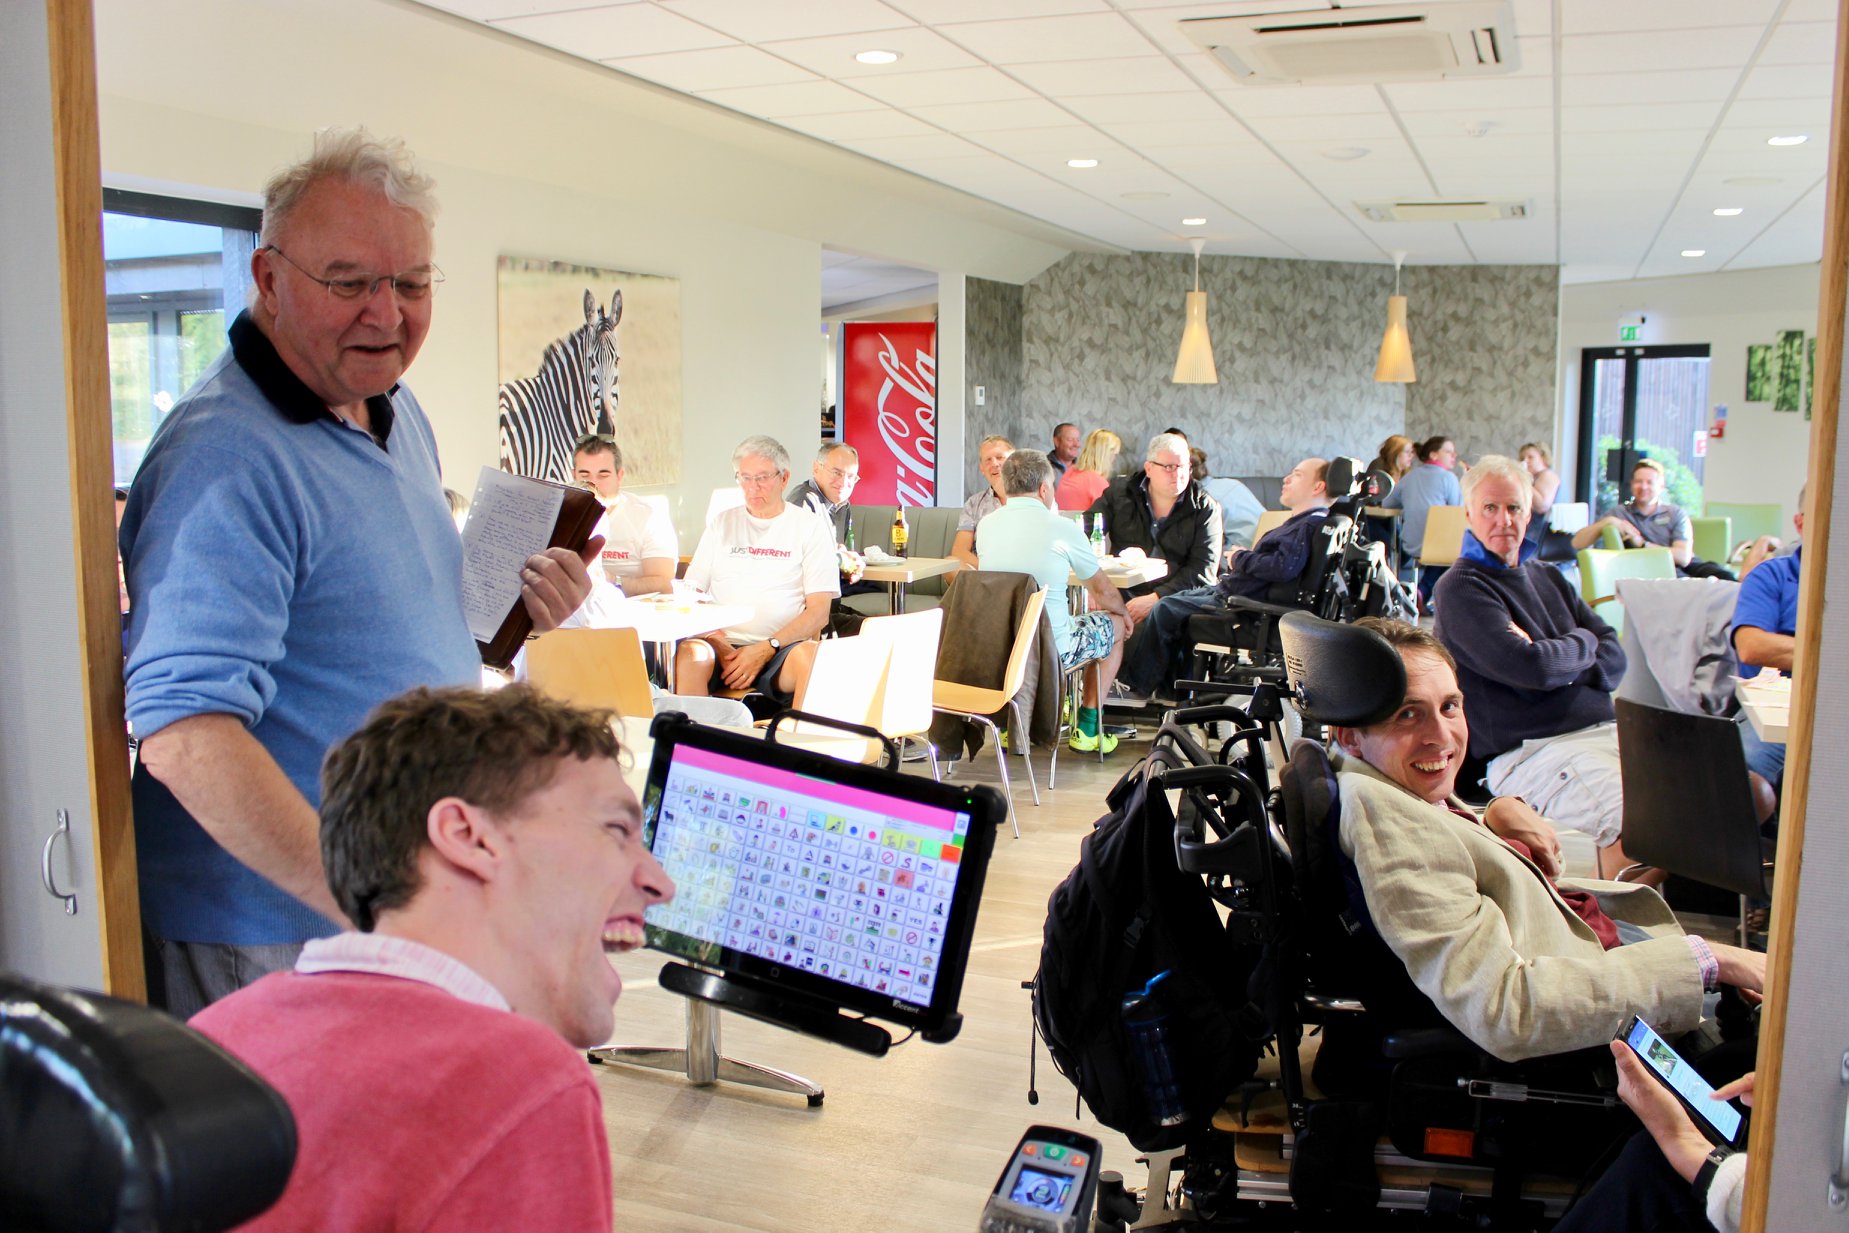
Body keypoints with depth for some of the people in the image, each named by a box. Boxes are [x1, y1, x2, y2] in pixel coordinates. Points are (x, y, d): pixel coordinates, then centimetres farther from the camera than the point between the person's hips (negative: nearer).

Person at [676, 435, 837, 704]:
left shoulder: (811, 527, 10)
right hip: (722, 644, 2)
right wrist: (715, 642, -6)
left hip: (781, 650, -2)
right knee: (690, 654, -32)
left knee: (810, 657, -35)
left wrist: (766, 649, -12)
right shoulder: (723, 523, 19)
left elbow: (819, 611, 2)